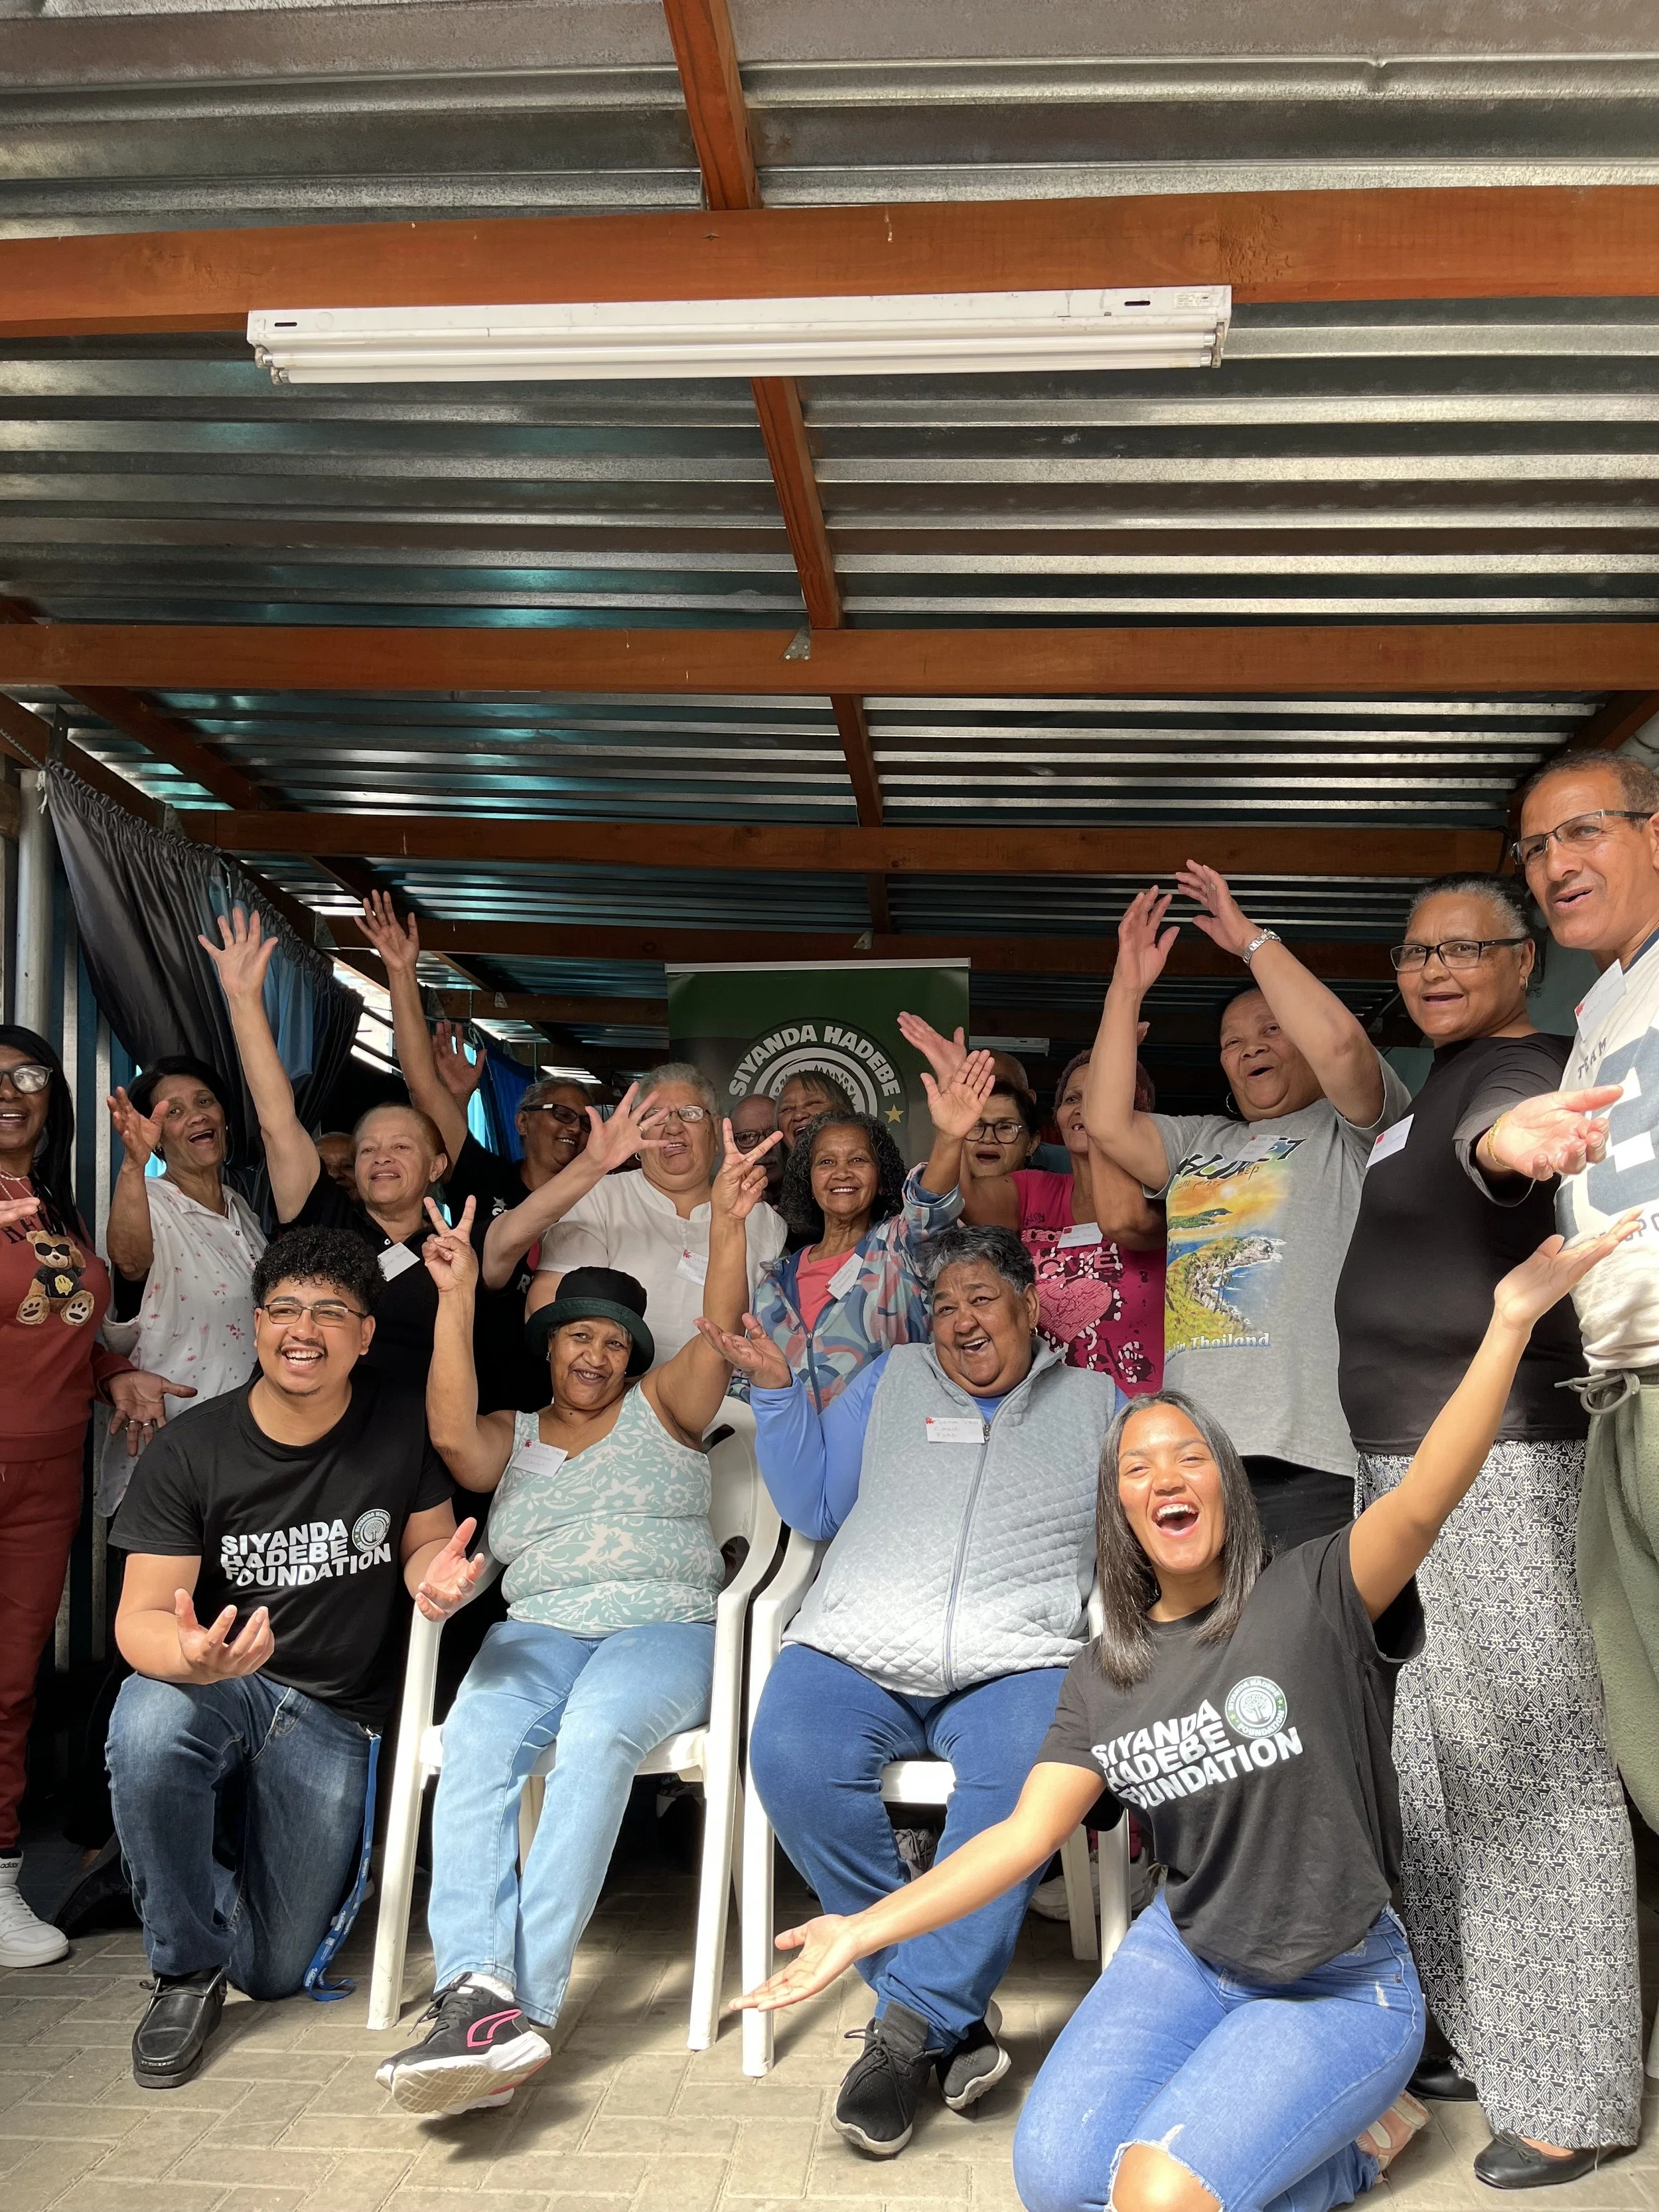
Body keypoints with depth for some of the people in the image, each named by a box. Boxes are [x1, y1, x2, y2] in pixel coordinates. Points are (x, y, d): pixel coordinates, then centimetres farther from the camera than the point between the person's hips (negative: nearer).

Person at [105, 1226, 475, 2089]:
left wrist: (437, 1574, -21)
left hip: (336, 1716, 1)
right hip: (214, 1685, -1)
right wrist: (190, 1656, -38)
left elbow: (426, 1543, 5)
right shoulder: (190, 1449, -12)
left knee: (273, 1971, -1)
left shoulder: (403, 1421, -7)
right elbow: (140, 1618, -14)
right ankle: (187, 1970, -10)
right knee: (146, 1726, -37)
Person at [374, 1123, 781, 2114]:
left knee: (597, 1732, -36)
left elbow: (720, 1335, 1)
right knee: (477, 1738, -32)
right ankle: (478, 1994, -46)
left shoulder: (662, 1408, 19)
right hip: (538, 1630, 2)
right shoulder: (511, 1438, 22)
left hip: (664, 1629, -2)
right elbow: (452, 1432, -1)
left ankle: (525, 2003, -42)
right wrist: (458, 1295, -5)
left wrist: (728, 1225, -14)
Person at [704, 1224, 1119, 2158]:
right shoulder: (892, 1380, 22)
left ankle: (912, 2019, -22)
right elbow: (814, 1508, 18)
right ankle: (954, 2012, -15)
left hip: (1015, 1661, -1)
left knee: (1025, 1774, -35)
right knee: (792, 1761, -29)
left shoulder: (1094, 1401, 21)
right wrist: (777, 1389, 9)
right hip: (855, 1654, 1)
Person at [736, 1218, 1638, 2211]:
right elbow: (1024, 1835, -1)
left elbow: (1424, 1500, -33)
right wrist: (865, 1929, -7)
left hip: (1339, 1988, -5)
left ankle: (1349, 2126, 6)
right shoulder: (1103, 1679, 0)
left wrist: (1511, 1320, -46)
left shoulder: (1311, 1597, -15)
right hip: (1186, 1955, 5)